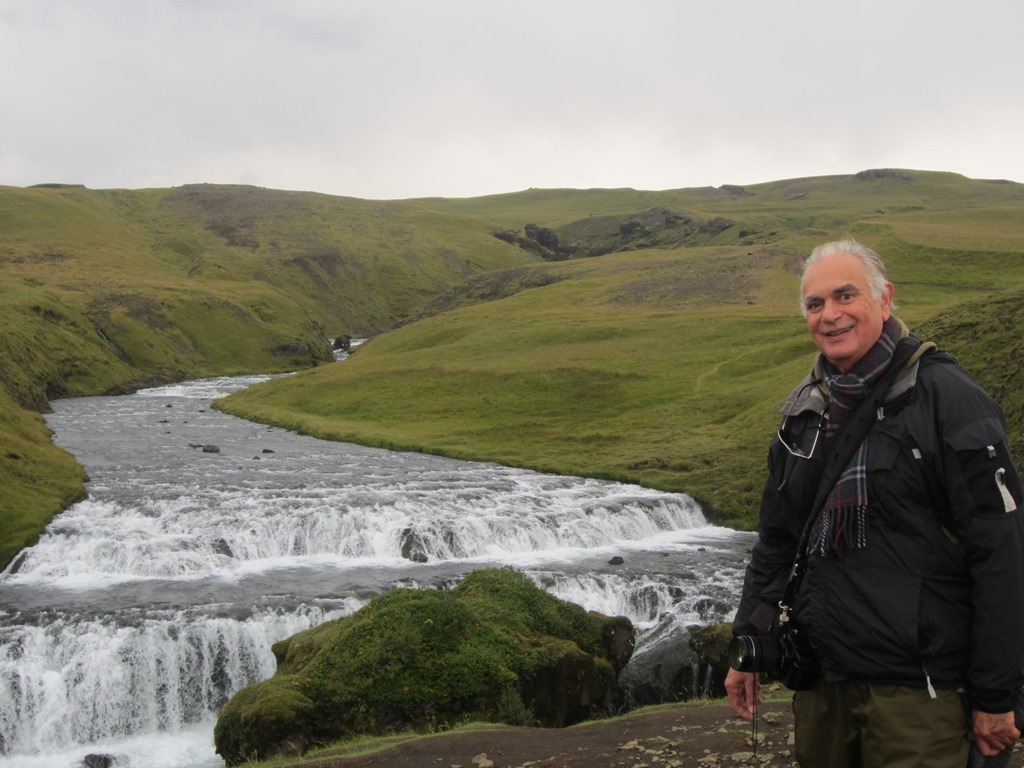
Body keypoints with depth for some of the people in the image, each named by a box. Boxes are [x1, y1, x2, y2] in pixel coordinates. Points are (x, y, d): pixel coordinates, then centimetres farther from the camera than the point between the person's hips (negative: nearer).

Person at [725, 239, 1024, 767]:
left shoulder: (946, 396, -10)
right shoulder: (804, 409, 10)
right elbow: (775, 540, 18)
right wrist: (748, 646, 15)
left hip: (917, 689, -6)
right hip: (822, 679, 6)